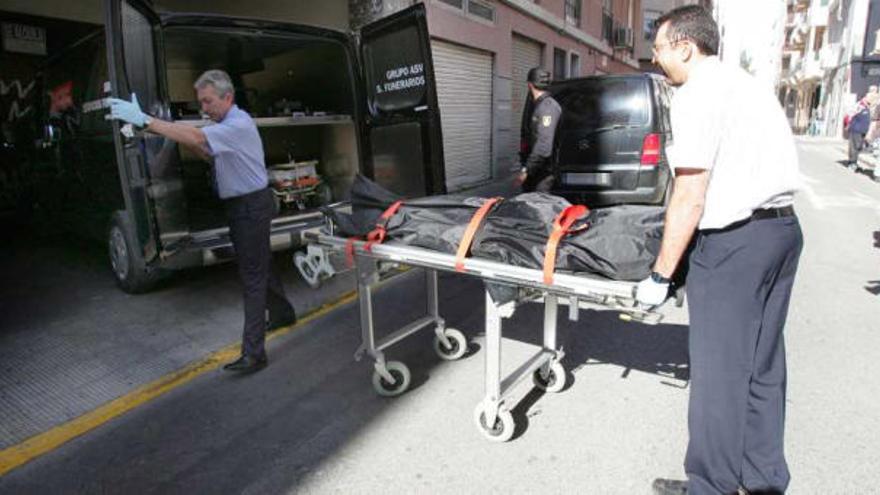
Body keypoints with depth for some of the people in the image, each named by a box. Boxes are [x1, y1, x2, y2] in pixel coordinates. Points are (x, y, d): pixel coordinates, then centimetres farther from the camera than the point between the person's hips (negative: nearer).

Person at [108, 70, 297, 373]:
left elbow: (196, 138, -32)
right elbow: (207, 153, 14)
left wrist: (145, 120, -34)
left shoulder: (238, 125, -19)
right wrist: (179, 136, -2)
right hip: (242, 205, 10)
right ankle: (283, 313, 40)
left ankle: (253, 353, -8)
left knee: (252, 275, -11)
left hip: (252, 206, -10)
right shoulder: (226, 124, 14)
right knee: (260, 265, 21)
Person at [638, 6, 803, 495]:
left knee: (719, 370, 1)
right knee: (762, 363, 17)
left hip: (735, 240, -9)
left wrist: (660, 276, -10)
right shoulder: (746, 83, 18)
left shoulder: (697, 94, -10)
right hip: (784, 228, 9)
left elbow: (689, 199, -16)